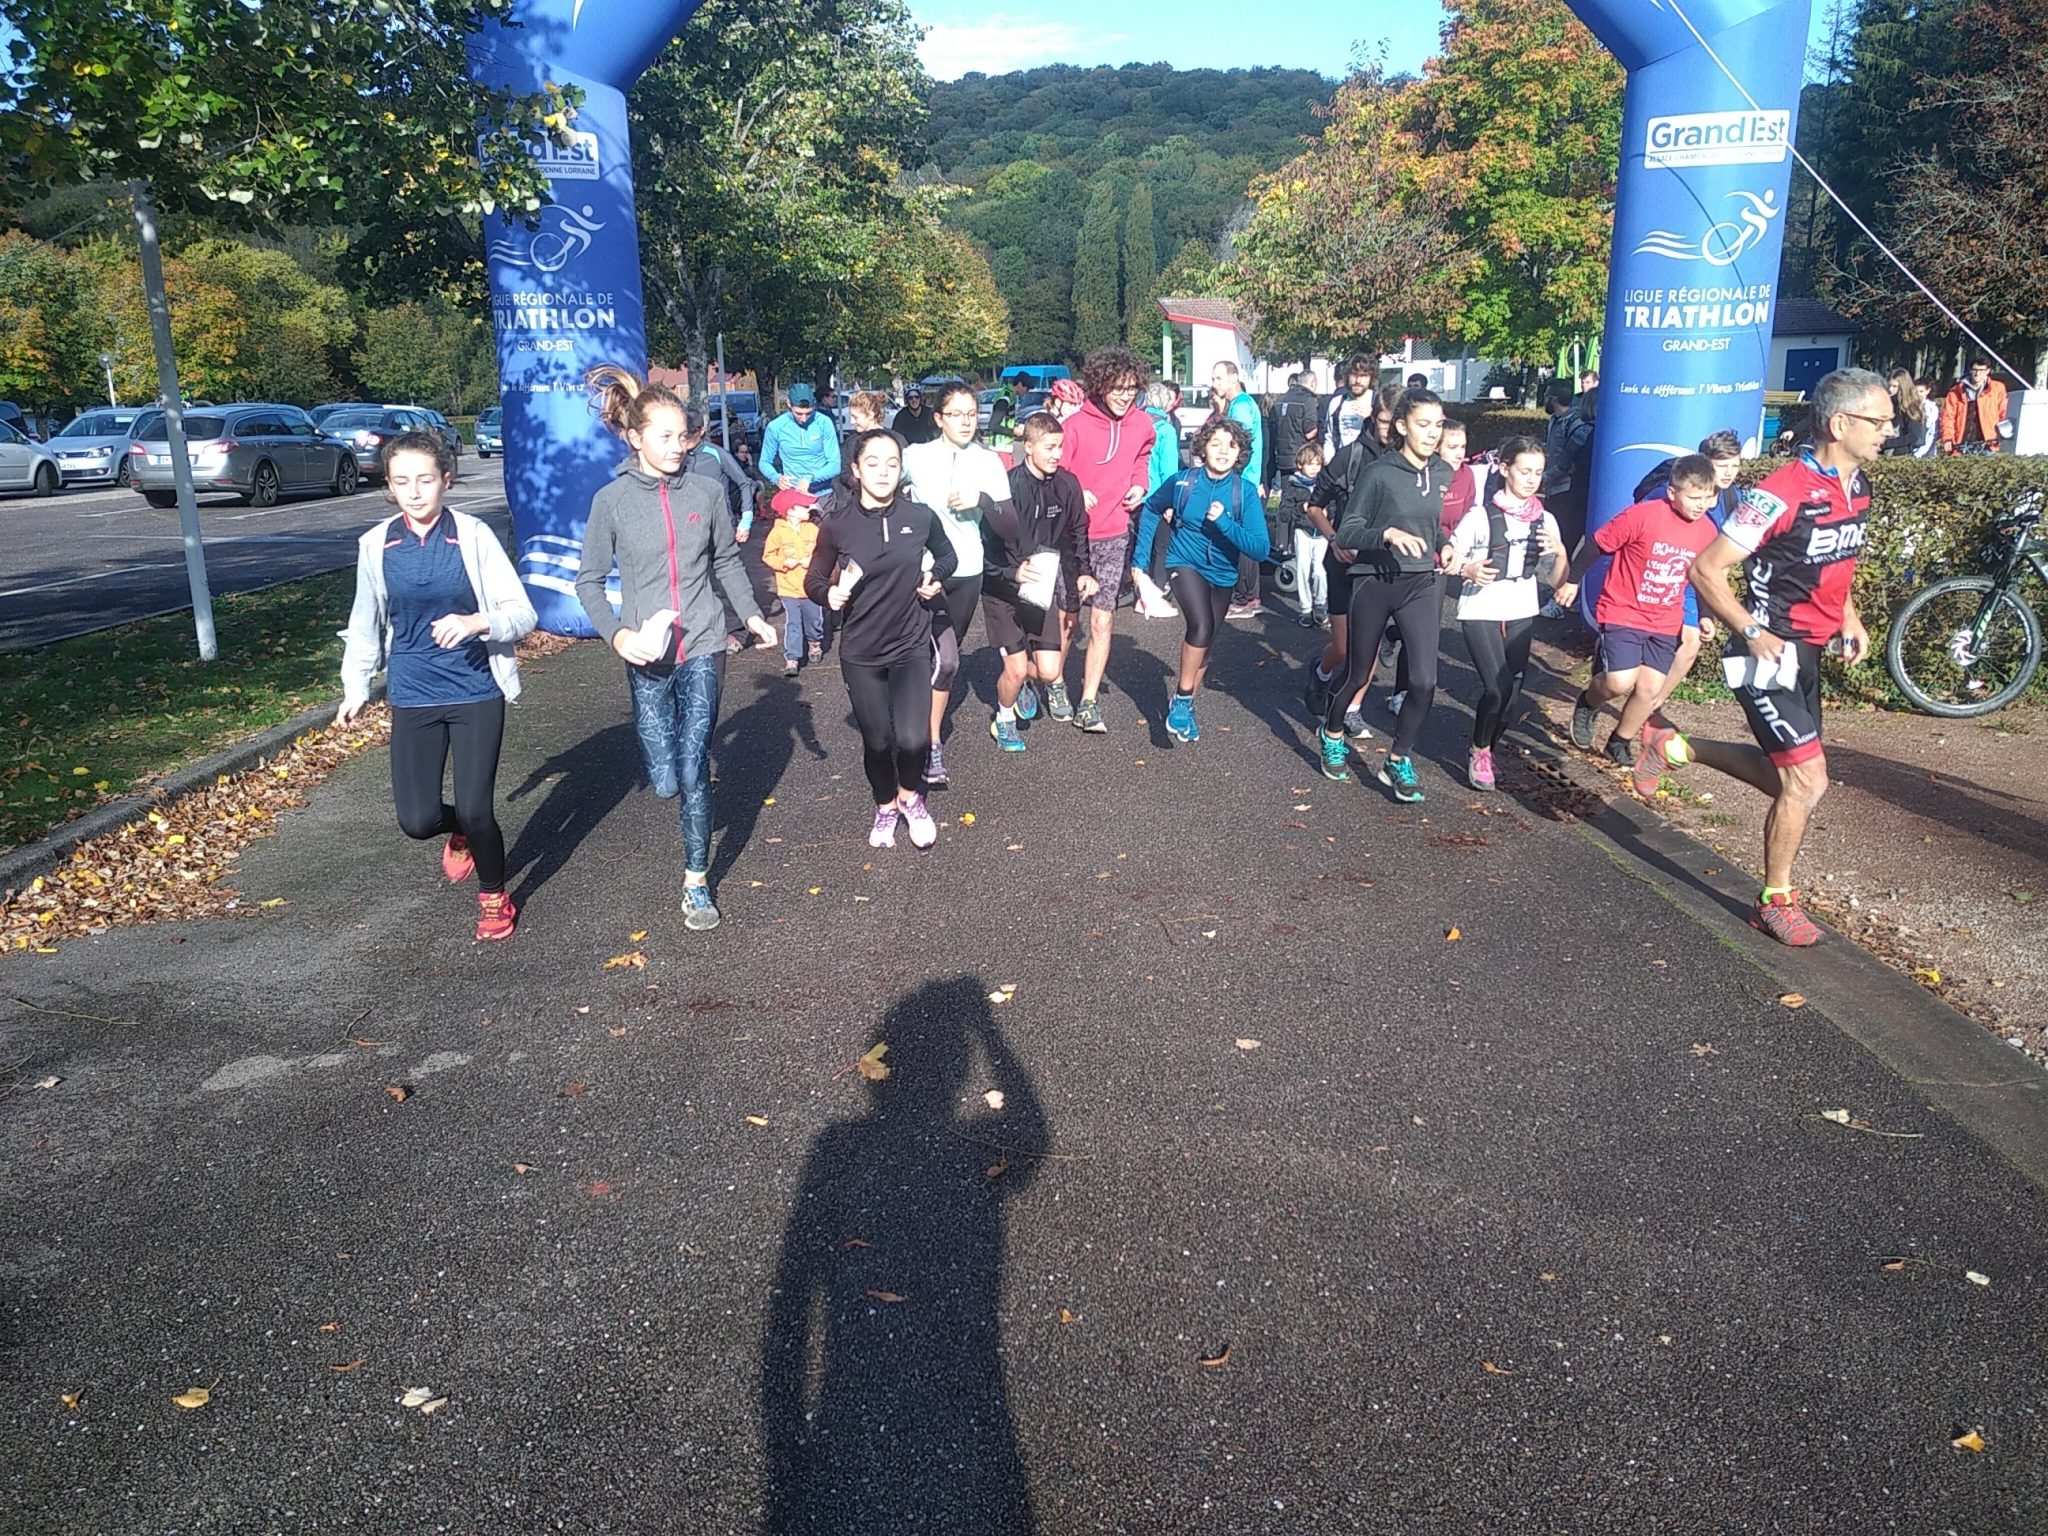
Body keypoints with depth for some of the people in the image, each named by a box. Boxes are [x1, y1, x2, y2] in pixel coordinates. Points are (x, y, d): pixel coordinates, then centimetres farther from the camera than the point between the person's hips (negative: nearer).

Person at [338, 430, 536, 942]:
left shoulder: (474, 535, -9)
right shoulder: (376, 545, 0)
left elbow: (523, 615, -9)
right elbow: (366, 624, 13)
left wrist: (478, 622, -28)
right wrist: (355, 688, 16)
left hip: (477, 693, -2)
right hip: (413, 698, 2)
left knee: (476, 811, -5)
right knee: (417, 819, -4)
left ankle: (494, 895, 26)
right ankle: (460, 831, 35)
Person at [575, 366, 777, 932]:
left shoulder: (705, 492, -1)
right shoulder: (611, 501, -4)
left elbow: (727, 562, 12)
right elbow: (589, 581, 1)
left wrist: (751, 614, -1)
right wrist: (617, 634, -14)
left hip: (703, 648, 0)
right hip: (647, 655, 0)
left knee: (693, 772, -5)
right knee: (665, 781, 2)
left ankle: (697, 882, 12)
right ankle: (701, 753, 41)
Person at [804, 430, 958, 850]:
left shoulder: (921, 517, -6)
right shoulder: (837, 525, -9)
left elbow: (946, 556, 14)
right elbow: (813, 580, 2)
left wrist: (936, 578, -5)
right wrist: (829, 594, -19)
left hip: (912, 646, 0)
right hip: (861, 653, 0)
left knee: (912, 738, -14)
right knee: (877, 740, 9)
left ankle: (911, 796, 20)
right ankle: (886, 807, 39)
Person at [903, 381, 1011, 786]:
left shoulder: (989, 461, 1)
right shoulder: (916, 456, -6)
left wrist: (982, 500, -18)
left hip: (966, 571, 4)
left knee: (951, 655, 15)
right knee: (944, 658, -18)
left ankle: (932, 725, 33)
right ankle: (933, 745, -8)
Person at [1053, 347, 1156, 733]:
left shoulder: (1142, 424, 0)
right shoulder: (1076, 425, -14)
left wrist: (1139, 485, 2)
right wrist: (1075, 495, -28)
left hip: (1114, 535, 3)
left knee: (1102, 621, 1)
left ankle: (1088, 703, 8)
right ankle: (1056, 685, 29)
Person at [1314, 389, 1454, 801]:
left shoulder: (1440, 473, 3)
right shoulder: (1378, 472, -13)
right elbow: (1346, 534, -14)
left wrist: (1443, 544, 1)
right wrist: (1388, 534, -30)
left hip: (1421, 584, 4)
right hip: (1375, 584, -3)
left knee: (1424, 681, -9)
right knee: (1357, 673, 13)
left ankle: (1397, 761, 10)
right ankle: (1333, 736, 42)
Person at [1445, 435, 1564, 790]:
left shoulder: (1545, 520, 5)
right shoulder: (1480, 516, -9)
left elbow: (1557, 581, 7)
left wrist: (1559, 553, -13)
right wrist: (1467, 570, -26)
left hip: (1521, 614, 5)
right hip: (1480, 612, -5)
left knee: (1512, 693, 1)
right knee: (1497, 688, -16)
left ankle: (1487, 752, 24)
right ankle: (1479, 753, 8)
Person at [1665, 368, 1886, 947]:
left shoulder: (1857, 486, 6)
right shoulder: (1783, 492, -21)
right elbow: (1707, 570, -21)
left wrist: (1849, 614, 11)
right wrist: (1753, 633, -25)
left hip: (1808, 652, 9)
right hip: (1770, 653, -9)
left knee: (1788, 777, 16)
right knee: (1807, 780, -6)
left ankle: (1682, 747, 33)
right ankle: (1777, 901, 12)